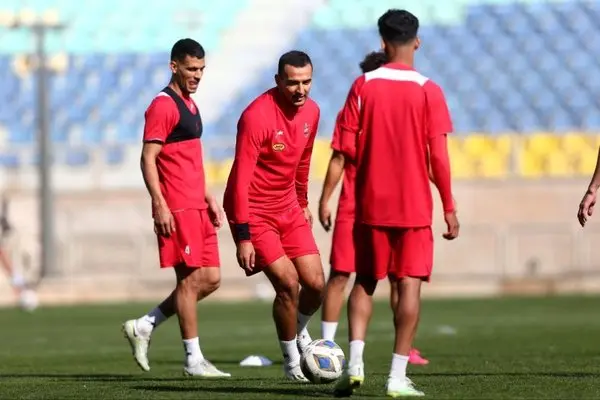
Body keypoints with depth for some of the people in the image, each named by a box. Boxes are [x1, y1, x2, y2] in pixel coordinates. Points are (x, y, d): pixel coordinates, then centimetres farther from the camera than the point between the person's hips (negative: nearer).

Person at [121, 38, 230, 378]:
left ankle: (143, 327, 15)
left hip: (198, 208, 9)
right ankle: (194, 360, 0)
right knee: (191, 279, -6)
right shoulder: (164, 106, -10)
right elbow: (148, 159, -15)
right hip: (177, 209, -9)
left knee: (211, 279, 8)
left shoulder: (190, 105, 19)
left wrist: (210, 198, 20)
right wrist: (159, 205, -20)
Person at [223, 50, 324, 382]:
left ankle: (299, 332, 32)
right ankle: (292, 361, 6)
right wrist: (243, 237, -26)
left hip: (288, 209, 7)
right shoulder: (256, 116, -24)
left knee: (316, 284, 0)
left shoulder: (311, 112, -2)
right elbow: (241, 180, -24)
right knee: (288, 284, -14)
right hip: (253, 212, -6)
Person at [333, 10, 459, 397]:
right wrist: (449, 208, -1)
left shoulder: (363, 85, -1)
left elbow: (348, 148, -2)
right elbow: (438, 155, -8)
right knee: (409, 285, 1)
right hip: (415, 206, -2)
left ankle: (355, 361, -2)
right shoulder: (428, 91, -6)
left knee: (365, 282, 14)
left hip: (371, 204, 2)